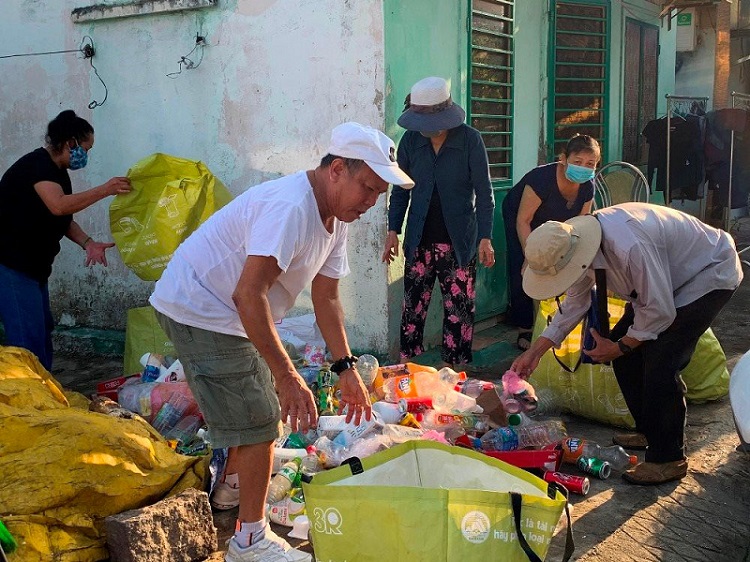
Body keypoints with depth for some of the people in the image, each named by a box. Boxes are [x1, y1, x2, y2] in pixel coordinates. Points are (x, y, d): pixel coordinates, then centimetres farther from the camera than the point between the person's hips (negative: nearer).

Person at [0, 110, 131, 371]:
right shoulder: (37, 164, -18)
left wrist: (88, 243, -5)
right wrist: (105, 190, -30)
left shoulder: (57, 172, 12)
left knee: (43, 330, 16)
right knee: (29, 338, -11)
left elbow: (64, 219, 12)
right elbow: (58, 205, -34)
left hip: (33, 265, 11)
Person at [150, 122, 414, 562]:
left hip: (230, 314, 10)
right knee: (259, 422, -7)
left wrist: (346, 368, 3)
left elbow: (326, 298, 9)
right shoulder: (290, 208, -29)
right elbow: (248, 295, -35)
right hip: (197, 308, -10)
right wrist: (287, 376, -35)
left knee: (261, 415, 21)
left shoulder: (335, 218, 4)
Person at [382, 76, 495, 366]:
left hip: (459, 243, -2)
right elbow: (400, 190, 11)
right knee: (412, 308, 5)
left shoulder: (470, 140, -6)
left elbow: (484, 192, -4)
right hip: (419, 242, 3)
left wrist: (485, 238, -8)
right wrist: (393, 230, 5)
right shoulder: (410, 140, 2)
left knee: (459, 310, 2)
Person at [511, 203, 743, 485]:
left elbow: (659, 312, -30)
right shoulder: (574, 245, -14)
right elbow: (574, 303, 1)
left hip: (711, 274, -8)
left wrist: (619, 347, -16)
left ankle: (668, 459, -3)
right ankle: (648, 431, 24)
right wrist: (535, 351, -2)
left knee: (660, 363, -18)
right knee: (625, 349, 5)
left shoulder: (629, 247, -42)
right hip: (667, 277, 9)